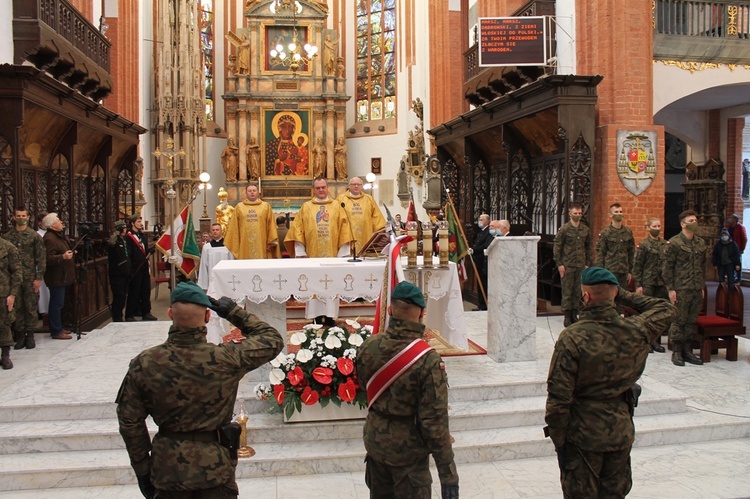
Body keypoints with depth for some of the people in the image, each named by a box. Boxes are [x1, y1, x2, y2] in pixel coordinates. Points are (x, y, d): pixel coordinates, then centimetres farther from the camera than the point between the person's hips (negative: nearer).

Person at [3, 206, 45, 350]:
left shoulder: (34, 236, 1)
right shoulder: (7, 237, 7)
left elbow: (41, 258, -1)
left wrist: (39, 278, -6)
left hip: (30, 278, -2)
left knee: (31, 307, 2)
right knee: (17, 307, 6)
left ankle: (30, 335, 13)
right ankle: (20, 335, 14)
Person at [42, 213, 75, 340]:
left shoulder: (59, 236, 16)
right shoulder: (49, 238, -18)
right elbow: (48, 259, -26)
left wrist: (71, 253, 19)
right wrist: (63, 257, -36)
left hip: (61, 276, 11)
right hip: (56, 277, -11)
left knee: (58, 303, 16)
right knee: (57, 304, -6)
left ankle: (57, 328, 24)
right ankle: (56, 332, -1)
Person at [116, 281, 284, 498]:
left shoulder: (143, 364, -12)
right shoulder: (226, 359, -19)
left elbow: (130, 422, -3)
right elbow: (272, 340, -3)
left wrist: (142, 469, 9)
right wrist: (234, 312, 3)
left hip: (168, 470, 3)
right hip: (215, 468, -2)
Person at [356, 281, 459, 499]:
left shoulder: (368, 347, -11)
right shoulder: (428, 360, -26)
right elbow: (435, 421, -22)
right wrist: (448, 474, -14)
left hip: (374, 440, 5)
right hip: (408, 448, -5)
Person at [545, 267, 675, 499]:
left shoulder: (572, 338, -22)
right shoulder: (636, 332, -10)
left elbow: (559, 398, -20)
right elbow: (665, 309, 14)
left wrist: (559, 442, -9)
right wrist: (624, 296, 8)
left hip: (583, 435, -4)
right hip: (621, 433, 4)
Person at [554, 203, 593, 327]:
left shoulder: (586, 230, 9)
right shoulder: (564, 229, -4)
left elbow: (588, 247, 15)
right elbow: (556, 247, -4)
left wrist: (588, 264, 10)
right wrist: (559, 264, -9)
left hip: (581, 266, 4)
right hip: (567, 266, -4)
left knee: (578, 293, 8)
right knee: (567, 292, -1)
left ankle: (574, 315, 17)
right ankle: (567, 317, 6)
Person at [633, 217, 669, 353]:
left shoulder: (665, 244, 9)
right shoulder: (643, 245, -4)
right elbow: (637, 266, -5)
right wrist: (638, 285, -10)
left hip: (662, 283, 4)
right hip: (648, 283, -4)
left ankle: (656, 341, 16)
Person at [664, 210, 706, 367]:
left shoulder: (701, 243, 11)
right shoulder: (675, 243, -7)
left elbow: (703, 265, 17)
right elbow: (668, 267, -8)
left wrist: (702, 286, 14)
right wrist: (670, 289, -11)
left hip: (697, 289, 5)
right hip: (681, 289, -5)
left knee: (691, 321, 9)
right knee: (678, 321, 0)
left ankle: (687, 351, 18)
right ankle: (676, 352, 8)